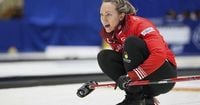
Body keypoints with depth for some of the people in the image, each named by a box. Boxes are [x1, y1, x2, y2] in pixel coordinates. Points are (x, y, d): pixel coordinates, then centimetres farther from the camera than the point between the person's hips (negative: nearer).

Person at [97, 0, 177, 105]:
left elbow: (159, 54, -34)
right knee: (104, 56, -7)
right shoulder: (108, 34, 1)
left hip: (164, 76, -7)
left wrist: (132, 76, -36)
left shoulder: (139, 24, -21)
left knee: (131, 42, -26)